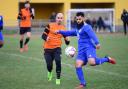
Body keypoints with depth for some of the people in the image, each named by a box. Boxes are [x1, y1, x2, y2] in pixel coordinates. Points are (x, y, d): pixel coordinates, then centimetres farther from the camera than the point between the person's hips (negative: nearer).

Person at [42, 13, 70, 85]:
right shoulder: (50, 25, -4)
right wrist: (46, 38, -25)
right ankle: (50, 72, 35)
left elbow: (67, 43, 5)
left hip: (57, 48, 1)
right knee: (49, 65, -4)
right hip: (48, 49, -1)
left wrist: (67, 40, -18)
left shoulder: (63, 28, 2)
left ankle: (58, 79, -7)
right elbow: (43, 35, -3)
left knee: (58, 61, -23)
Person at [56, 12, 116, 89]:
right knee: (78, 65, -5)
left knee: (92, 62, -31)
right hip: (81, 50, 8)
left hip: (89, 47, -8)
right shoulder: (78, 29, 21)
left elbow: (92, 34, -24)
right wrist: (60, 32, 30)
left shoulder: (86, 27, -7)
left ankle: (107, 59, -4)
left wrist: (97, 43, -41)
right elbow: (70, 33, 37)